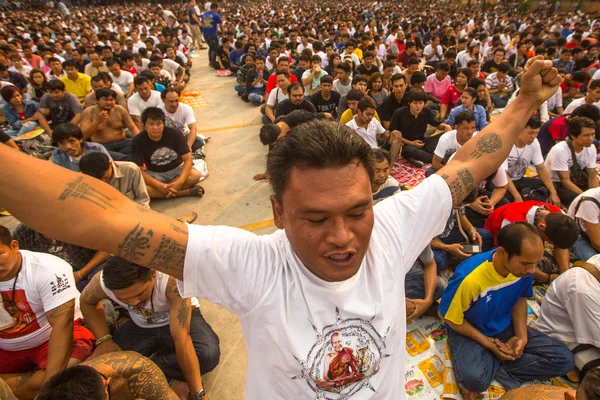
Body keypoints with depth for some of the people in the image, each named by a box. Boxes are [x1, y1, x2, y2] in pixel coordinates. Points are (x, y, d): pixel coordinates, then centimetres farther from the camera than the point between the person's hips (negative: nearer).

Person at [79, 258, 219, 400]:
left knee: (208, 354, -31)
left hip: (178, 318, -3)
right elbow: (87, 302, -1)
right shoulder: (102, 282, -27)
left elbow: (182, 339, -39)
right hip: (141, 325, 3)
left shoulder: (171, 280, -40)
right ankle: (169, 382, -11)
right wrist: (104, 339, -15)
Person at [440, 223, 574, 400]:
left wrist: (522, 336, -8)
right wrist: (488, 343, -17)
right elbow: (450, 318, -19)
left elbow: (520, 300, 4)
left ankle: (493, 367, -5)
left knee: (564, 359, -5)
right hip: (469, 332, -6)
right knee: (475, 379, -34)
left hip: (505, 327, 7)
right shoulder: (469, 277, -34)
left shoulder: (524, 268, -16)